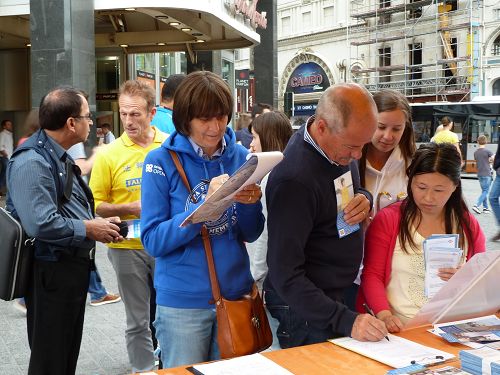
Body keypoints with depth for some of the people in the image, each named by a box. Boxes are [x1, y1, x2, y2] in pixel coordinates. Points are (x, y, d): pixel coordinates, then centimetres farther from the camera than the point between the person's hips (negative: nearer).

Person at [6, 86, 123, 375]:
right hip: (51, 273, -10)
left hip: (74, 265, 10)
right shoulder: (32, 162, -22)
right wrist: (89, 229, -18)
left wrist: (100, 226, 4)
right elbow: (42, 224, -32)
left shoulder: (60, 158, 13)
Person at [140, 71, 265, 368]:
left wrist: (249, 204, -18)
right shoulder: (162, 162, -10)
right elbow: (153, 242, -15)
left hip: (235, 294, 4)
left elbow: (251, 234, 4)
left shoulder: (240, 157, 0)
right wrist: (207, 204, -25)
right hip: (182, 301, -3)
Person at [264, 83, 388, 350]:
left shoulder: (342, 147, -3)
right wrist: (345, 320, -33)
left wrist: (364, 199, -8)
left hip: (339, 293, 8)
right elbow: (284, 275, -28)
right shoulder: (294, 179, -29)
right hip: (305, 309, -8)